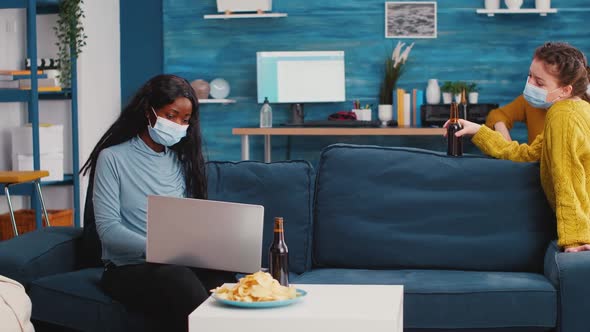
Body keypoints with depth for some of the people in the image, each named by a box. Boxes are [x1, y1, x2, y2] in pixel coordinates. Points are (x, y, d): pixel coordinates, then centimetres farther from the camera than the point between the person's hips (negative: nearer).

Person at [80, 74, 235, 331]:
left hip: (182, 262, 4)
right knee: (176, 279, -37)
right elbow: (108, 229, -9)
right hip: (128, 267, -3)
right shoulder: (113, 158, -1)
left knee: (223, 282, -30)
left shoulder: (182, 159, 15)